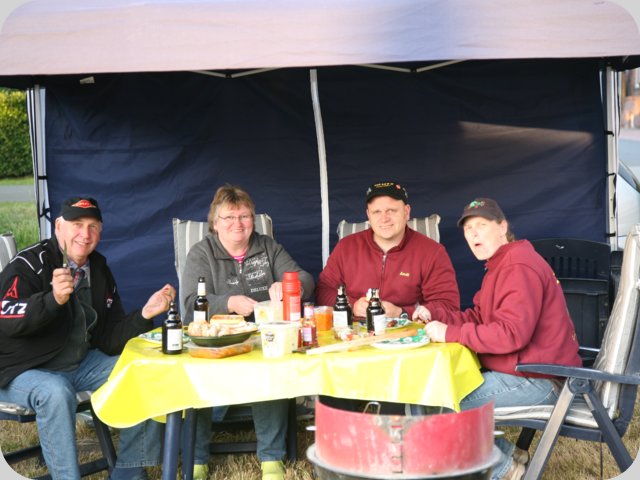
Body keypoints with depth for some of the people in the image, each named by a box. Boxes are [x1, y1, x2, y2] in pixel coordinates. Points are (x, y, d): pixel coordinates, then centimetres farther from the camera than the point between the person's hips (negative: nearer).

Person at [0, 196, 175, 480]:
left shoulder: (99, 271, 4)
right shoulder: (29, 264, -14)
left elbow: (109, 340, 1)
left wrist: (145, 314, -16)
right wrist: (54, 299, -45)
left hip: (82, 364, 6)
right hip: (23, 371, -6)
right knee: (56, 393, -37)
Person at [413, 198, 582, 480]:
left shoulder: (519, 267, -19)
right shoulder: (500, 264, 16)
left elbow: (512, 333, -29)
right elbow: (479, 318, 17)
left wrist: (449, 334, -24)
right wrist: (435, 316, 2)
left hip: (538, 381, -11)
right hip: (522, 372, 11)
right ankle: (506, 457, 13)